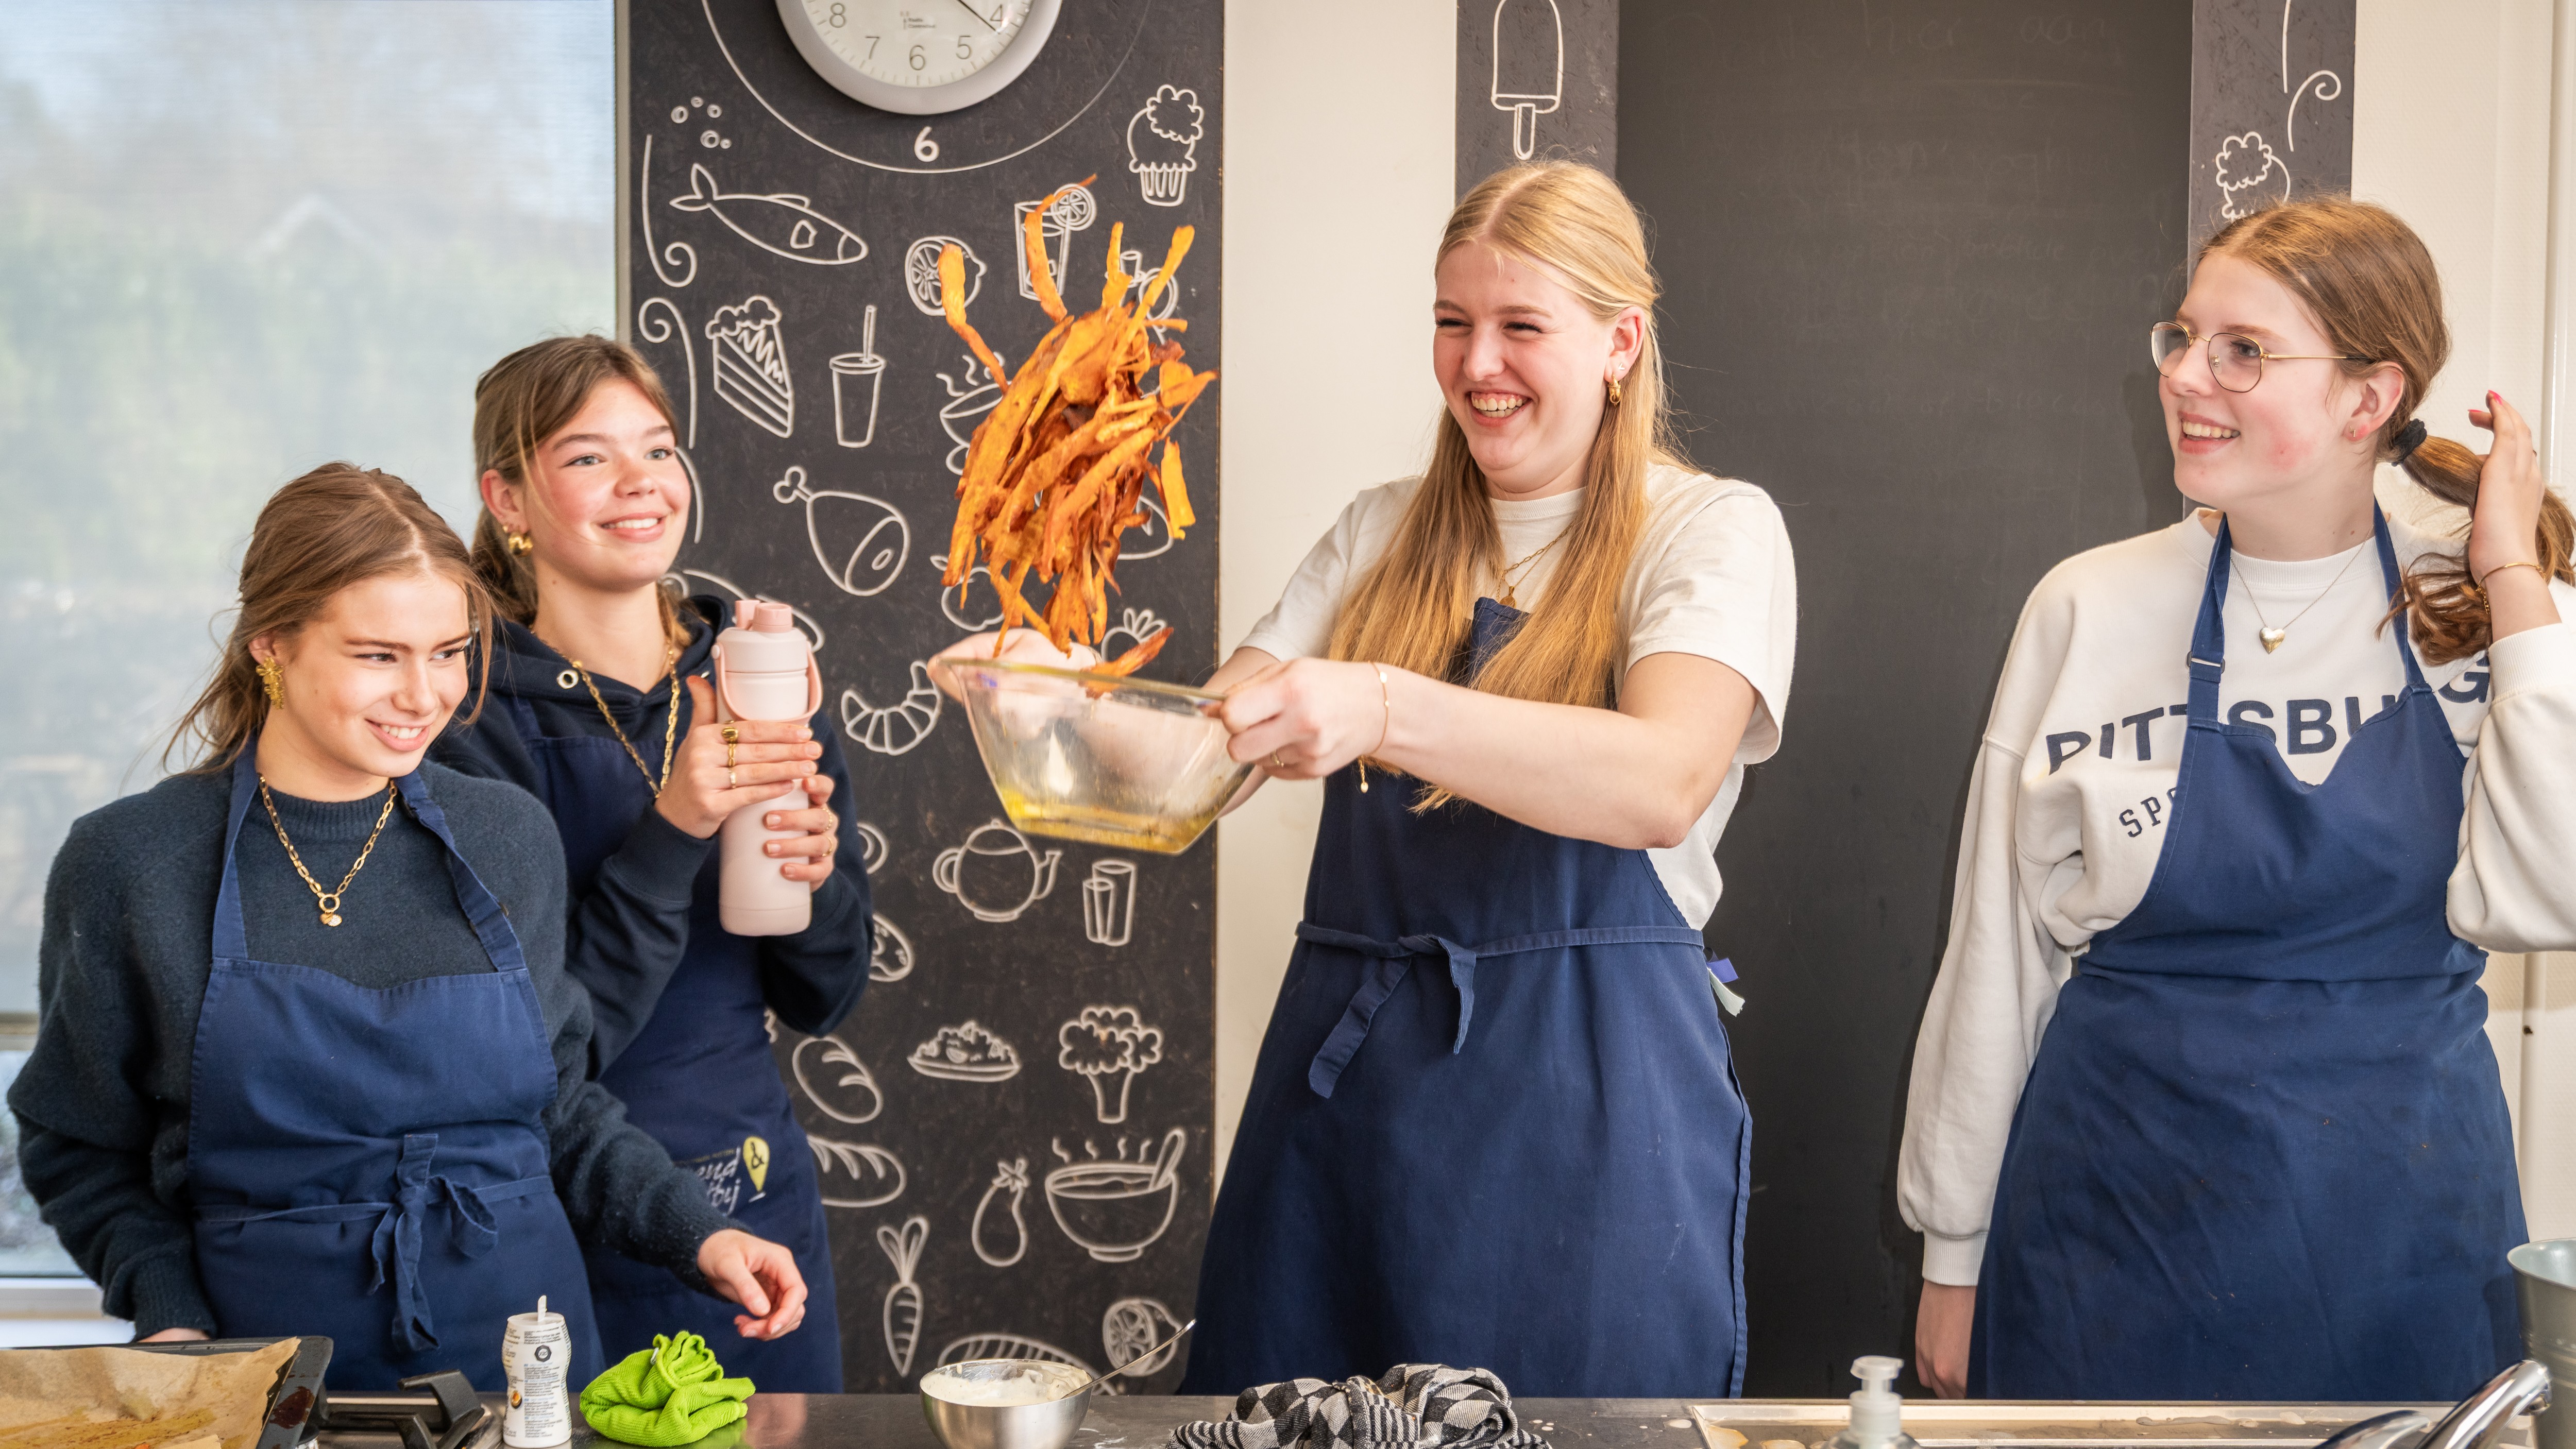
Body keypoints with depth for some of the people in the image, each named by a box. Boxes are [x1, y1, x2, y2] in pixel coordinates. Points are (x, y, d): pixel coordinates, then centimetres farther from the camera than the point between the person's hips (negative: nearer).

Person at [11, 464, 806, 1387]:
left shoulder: (510, 839, 3)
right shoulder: (129, 863, -5)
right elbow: (79, 1149, 2)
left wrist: (699, 1238, 0)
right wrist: (168, 1312, -13)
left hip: (521, 1349, 2)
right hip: (267, 1361, -2)